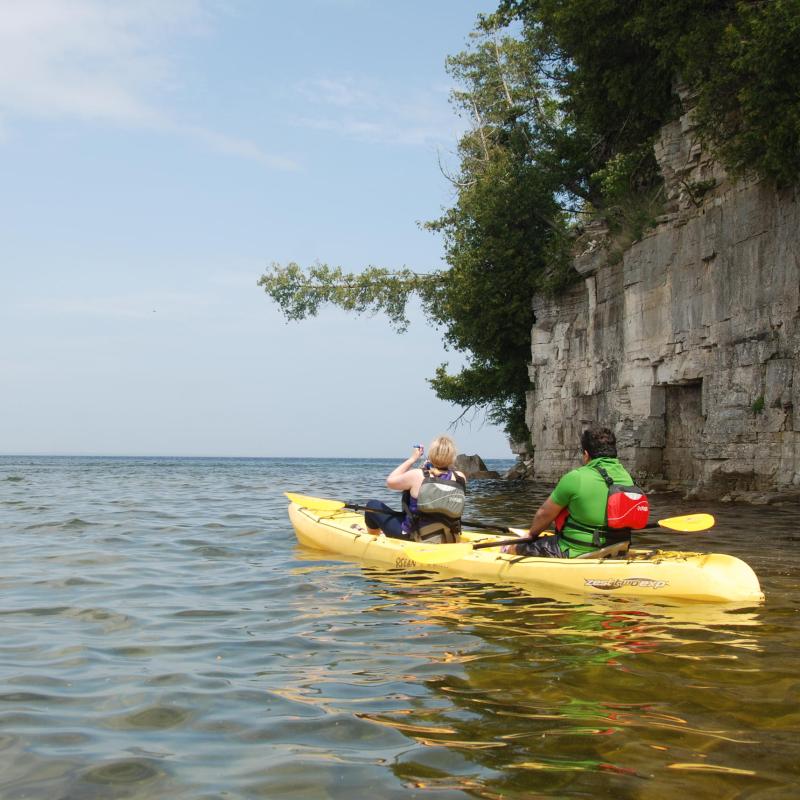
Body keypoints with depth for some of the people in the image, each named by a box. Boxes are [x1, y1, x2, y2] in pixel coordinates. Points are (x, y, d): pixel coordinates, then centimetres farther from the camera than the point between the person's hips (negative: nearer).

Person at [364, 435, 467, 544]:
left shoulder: (417, 476, -20)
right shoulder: (460, 478, -12)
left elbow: (390, 481, -1)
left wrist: (412, 459, 3)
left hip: (412, 538, -4)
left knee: (373, 505, 15)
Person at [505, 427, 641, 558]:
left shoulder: (575, 478, -17)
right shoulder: (627, 478, 0)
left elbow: (544, 514, -5)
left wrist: (531, 534, 16)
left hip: (574, 553, -7)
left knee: (511, 548, 10)